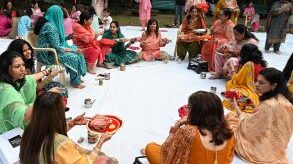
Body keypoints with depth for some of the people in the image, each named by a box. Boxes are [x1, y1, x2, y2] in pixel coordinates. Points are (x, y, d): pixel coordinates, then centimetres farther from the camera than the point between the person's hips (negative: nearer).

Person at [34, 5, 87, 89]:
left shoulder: (52, 24, 8)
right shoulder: (50, 27, -21)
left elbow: (59, 41, 13)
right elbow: (56, 47, -23)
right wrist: (72, 50, -15)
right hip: (48, 54, -9)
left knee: (76, 51, 4)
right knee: (73, 57, -18)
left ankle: (77, 77, 11)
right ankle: (75, 82, -1)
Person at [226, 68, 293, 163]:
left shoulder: (269, 106, -32)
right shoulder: (283, 99, -5)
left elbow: (249, 127, -21)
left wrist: (237, 109, -10)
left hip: (264, 147, -8)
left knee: (231, 117, 2)